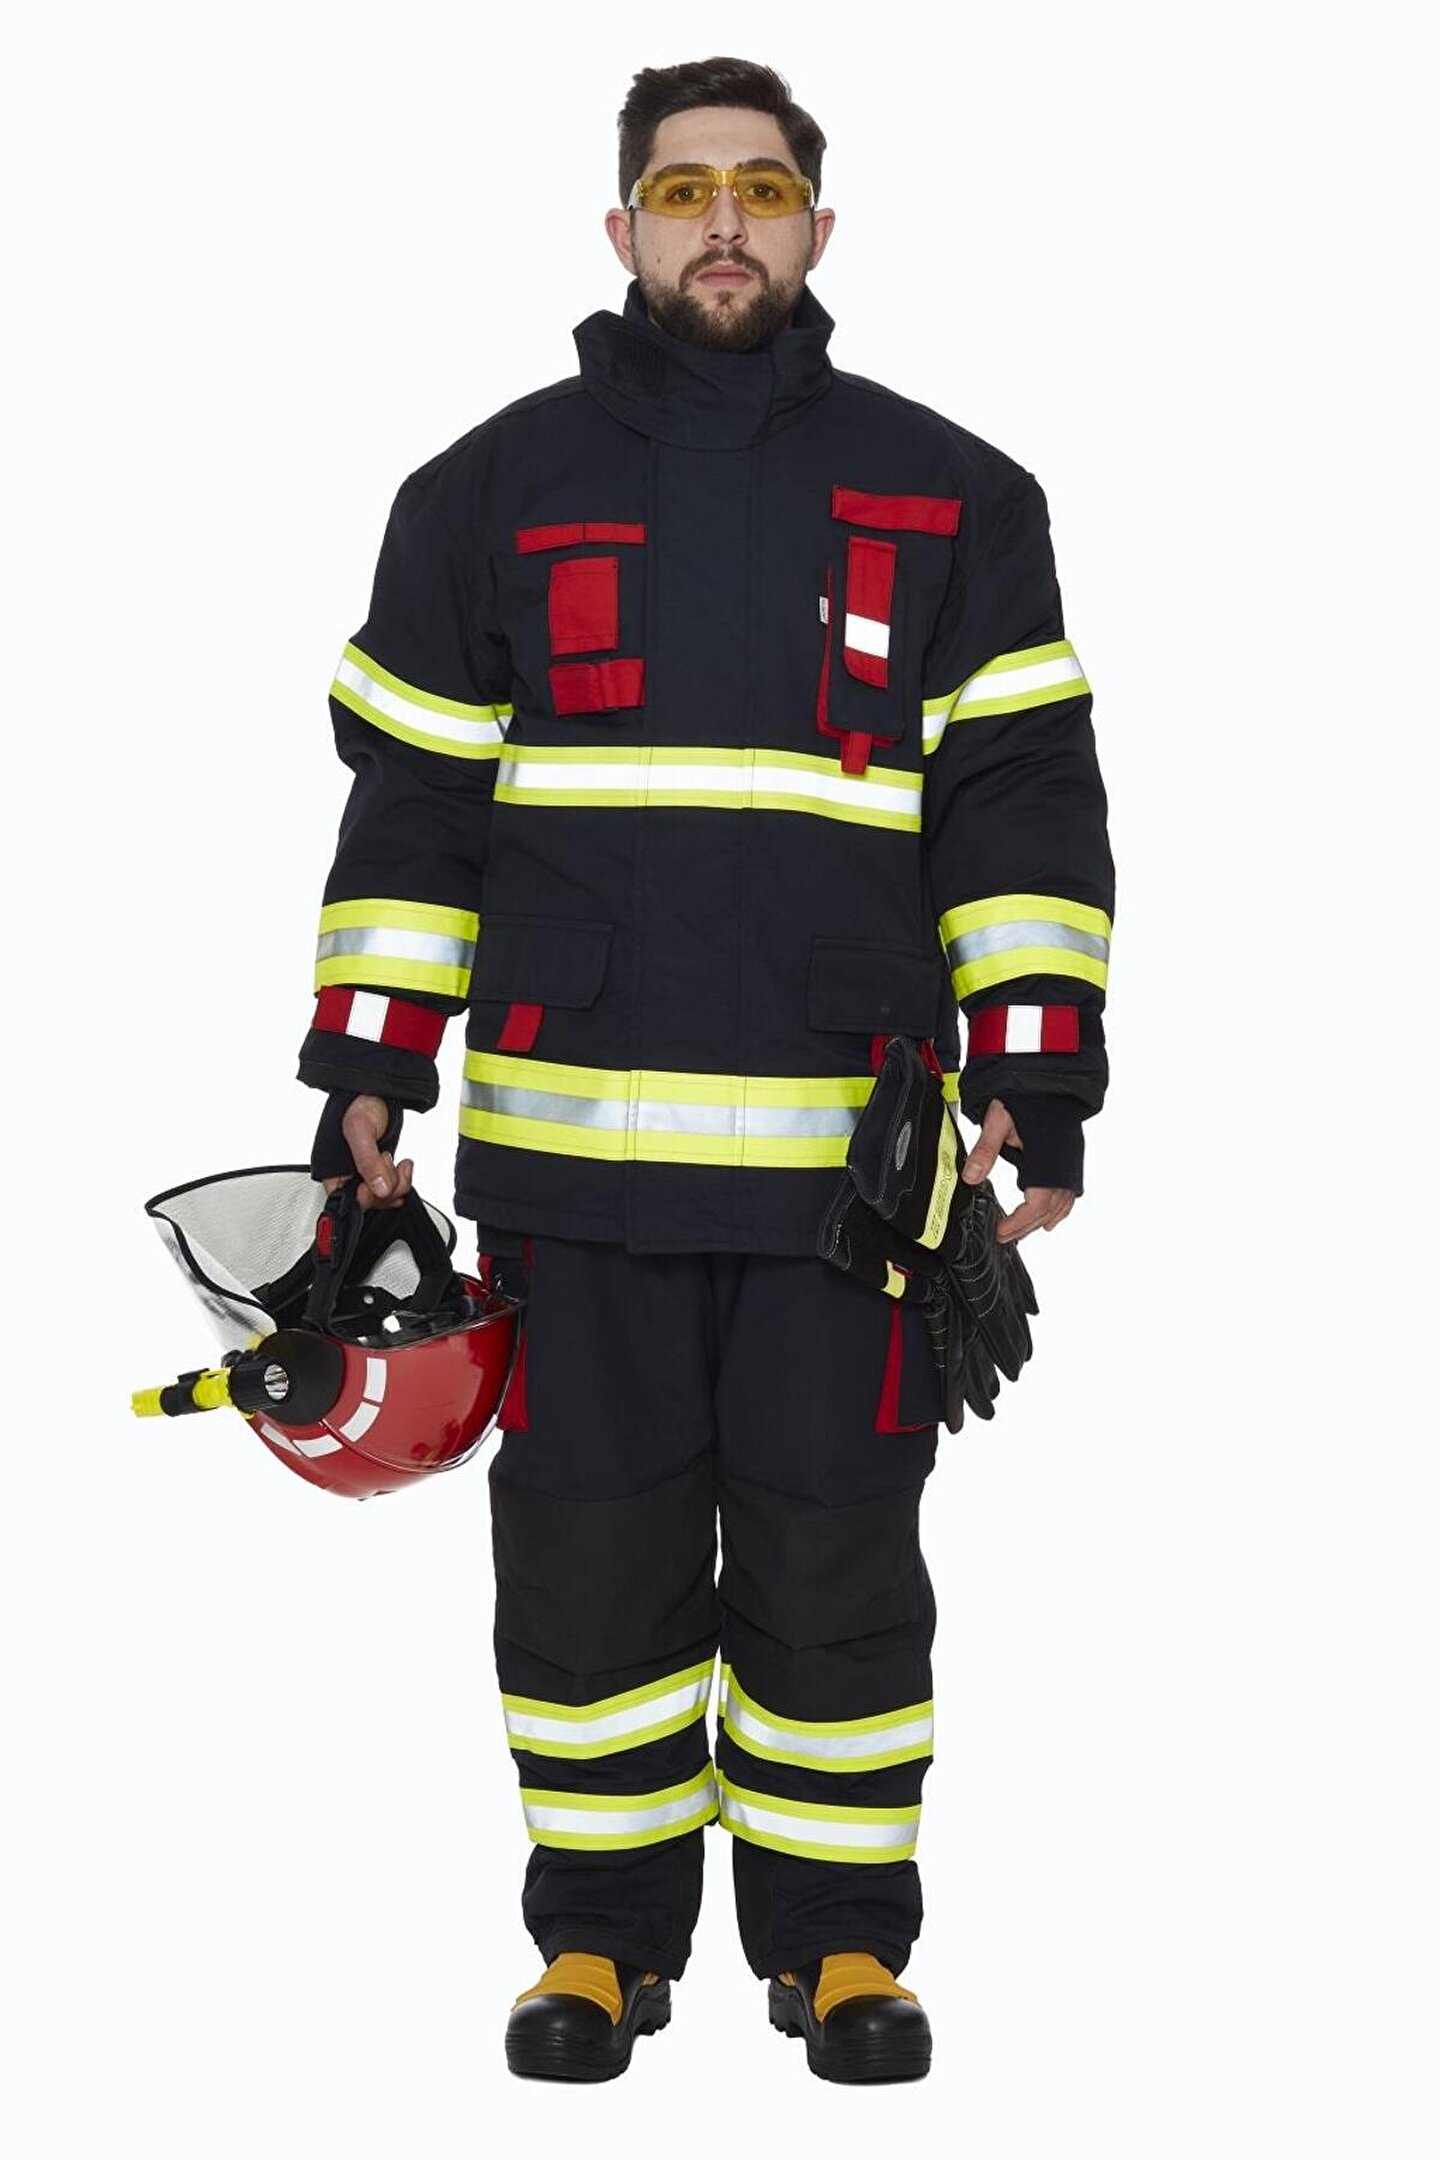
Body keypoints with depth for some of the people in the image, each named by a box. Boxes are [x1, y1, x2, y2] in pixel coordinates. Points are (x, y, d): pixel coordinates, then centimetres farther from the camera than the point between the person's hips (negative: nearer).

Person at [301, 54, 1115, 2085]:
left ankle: (842, 1935, 19)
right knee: (588, 1553, 6)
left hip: (849, 1140, 0)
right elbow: (409, 794, 11)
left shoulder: (950, 498, 9)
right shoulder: (493, 491, 10)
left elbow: (1024, 795, 6)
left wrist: (1039, 1074, -3)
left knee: (837, 1558, 4)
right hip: (570, 1137, 1)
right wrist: (368, 1068, 5)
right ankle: (603, 1933, 20)